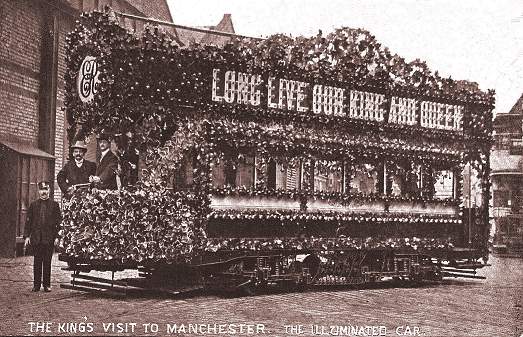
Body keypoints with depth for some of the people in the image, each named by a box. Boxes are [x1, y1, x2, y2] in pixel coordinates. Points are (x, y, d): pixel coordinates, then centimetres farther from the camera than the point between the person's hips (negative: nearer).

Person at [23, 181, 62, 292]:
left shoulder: (54, 205, 4)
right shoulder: (33, 205, 9)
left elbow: (58, 221, 3)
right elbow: (28, 221, 9)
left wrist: (57, 236, -5)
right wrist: (26, 236, 1)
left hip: (49, 238, -1)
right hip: (36, 238, 1)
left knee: (47, 262, 2)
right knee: (37, 261, 5)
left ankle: (47, 284, 9)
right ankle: (36, 284, 11)